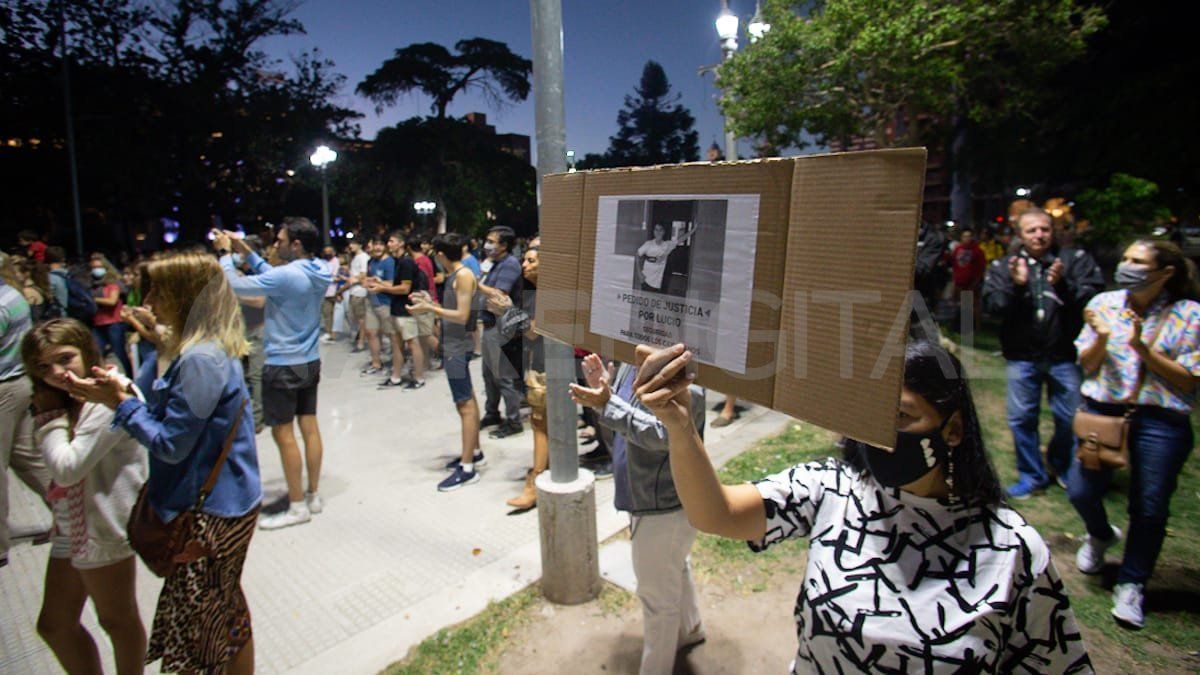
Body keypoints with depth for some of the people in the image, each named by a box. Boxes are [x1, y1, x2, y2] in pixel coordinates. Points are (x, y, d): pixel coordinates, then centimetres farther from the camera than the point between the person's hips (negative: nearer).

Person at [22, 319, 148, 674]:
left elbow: (67, 467, -22)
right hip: (70, 527, 10)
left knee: (117, 620, 12)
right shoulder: (68, 402, 9)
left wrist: (50, 418, -15)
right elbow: (56, 467, 10)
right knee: (54, 625, 20)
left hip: (103, 527, -9)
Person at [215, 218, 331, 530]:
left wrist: (225, 253, -3)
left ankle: (297, 507, 9)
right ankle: (313, 495, 23)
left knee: (283, 434, 1)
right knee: (309, 426, 13)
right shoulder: (319, 272, 3)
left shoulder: (287, 275, -22)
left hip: (283, 366, -8)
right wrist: (246, 251, 12)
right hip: (310, 362, 8)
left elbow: (235, 286, -17)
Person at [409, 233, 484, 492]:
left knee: (465, 404, -7)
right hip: (453, 345, 10)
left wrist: (430, 309, -16)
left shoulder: (464, 275, -15)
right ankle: (475, 453, 29)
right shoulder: (454, 275, 12)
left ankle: (467, 468, -4)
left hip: (458, 347, -10)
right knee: (467, 401, 17)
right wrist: (430, 303, 17)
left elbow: (462, 316, -19)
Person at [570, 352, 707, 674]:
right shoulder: (631, 366, 1)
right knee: (674, 569, 31)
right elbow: (623, 415, 11)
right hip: (646, 496, 10)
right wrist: (603, 386, -7)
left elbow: (662, 434, -35)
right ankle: (688, 629, 56)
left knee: (658, 593, 8)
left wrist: (607, 404, -37)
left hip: (664, 505, -10)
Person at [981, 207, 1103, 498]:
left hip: (1065, 356, -1)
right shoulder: (1002, 266, 4)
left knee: (1071, 418, 7)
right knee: (1021, 418, 7)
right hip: (1021, 357, 1)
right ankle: (1032, 475, 23)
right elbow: (992, 306, -7)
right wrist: (1015, 285, -22)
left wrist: (1063, 285, -26)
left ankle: (1063, 468, 34)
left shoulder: (1077, 260, 1)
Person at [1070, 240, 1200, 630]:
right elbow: (1087, 365, 6)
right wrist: (1101, 338, -14)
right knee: (1081, 491, 0)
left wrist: (1142, 347, -18)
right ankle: (1100, 535, 35)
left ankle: (1131, 585, 24)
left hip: (1161, 422, -2)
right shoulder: (1104, 304, 2)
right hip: (1102, 411, 2)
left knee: (1149, 509, 4)